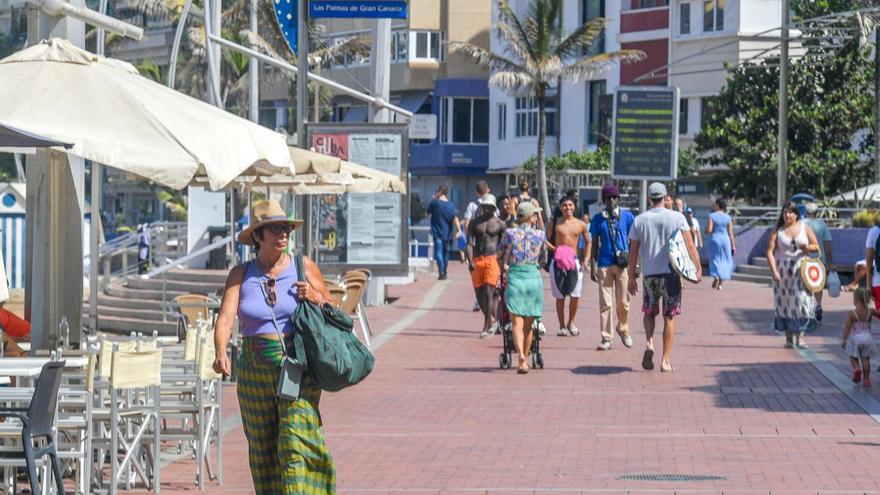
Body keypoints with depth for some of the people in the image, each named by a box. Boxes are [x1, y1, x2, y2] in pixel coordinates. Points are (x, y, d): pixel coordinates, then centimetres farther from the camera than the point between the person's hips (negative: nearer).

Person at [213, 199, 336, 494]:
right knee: (263, 451, 8)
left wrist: (316, 299, -10)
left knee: (295, 445, -13)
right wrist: (221, 354, -27)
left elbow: (333, 311, 13)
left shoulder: (304, 267, 3)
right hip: (254, 372, 2)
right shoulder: (241, 275, 3)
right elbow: (225, 318, -9)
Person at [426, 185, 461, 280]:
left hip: (437, 232, -4)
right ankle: (444, 272, 27)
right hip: (447, 233, 4)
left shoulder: (435, 202, -8)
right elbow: (454, 218, -9)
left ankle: (441, 272, -22)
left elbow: (427, 213, 6)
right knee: (446, 251, 18)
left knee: (438, 252, -7)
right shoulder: (450, 204, 1)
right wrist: (459, 229, -12)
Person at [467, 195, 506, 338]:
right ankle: (492, 321, 28)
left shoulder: (499, 224, 4)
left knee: (489, 292, -12)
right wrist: (470, 261, -11)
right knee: (479, 293, 7)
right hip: (477, 260, 4)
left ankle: (486, 327, -10)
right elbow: (469, 243, 3)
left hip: (492, 259, -4)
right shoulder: (474, 223, 10)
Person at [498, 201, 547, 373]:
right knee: (528, 325, 15)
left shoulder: (510, 234, -1)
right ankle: (525, 358, 26)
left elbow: (499, 257, 9)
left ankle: (521, 358, -26)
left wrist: (504, 267, 27)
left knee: (517, 324, -7)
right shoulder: (540, 235, 2)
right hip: (534, 278, 2)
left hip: (515, 277, -2)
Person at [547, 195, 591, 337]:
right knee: (560, 296, 2)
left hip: (574, 261, 1)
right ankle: (562, 326, 11)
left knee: (575, 295, -6)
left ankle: (571, 323, 14)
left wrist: (587, 258, 6)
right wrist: (554, 248, -12)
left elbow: (588, 242, 18)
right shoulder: (555, 223, 3)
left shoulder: (580, 224, 7)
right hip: (557, 261, -1)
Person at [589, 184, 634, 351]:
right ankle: (606, 338, 0)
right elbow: (595, 244, 9)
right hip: (605, 264, 0)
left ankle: (623, 330, 26)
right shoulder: (598, 219, 6)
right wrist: (593, 267, 4)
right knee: (605, 302, -2)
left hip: (623, 263, 0)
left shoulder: (627, 216, 5)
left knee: (623, 301, 3)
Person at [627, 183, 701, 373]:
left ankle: (649, 343, -6)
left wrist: (631, 277, 9)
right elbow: (690, 245, -6)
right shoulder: (677, 218, -2)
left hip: (649, 274, 1)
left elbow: (633, 252, 2)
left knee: (649, 312, 20)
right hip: (671, 273, -1)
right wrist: (698, 269, 2)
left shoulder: (640, 220, 2)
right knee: (669, 317, 6)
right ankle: (665, 360, 6)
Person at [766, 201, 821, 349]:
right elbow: (770, 251, -4)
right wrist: (773, 270, -16)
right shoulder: (777, 231, 2)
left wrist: (808, 247, -13)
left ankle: (800, 336, -5)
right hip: (783, 270, 0)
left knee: (802, 300, -11)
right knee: (784, 303, 0)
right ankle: (788, 338, 8)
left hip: (801, 269, 0)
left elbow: (816, 246, 10)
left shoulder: (805, 228, 5)